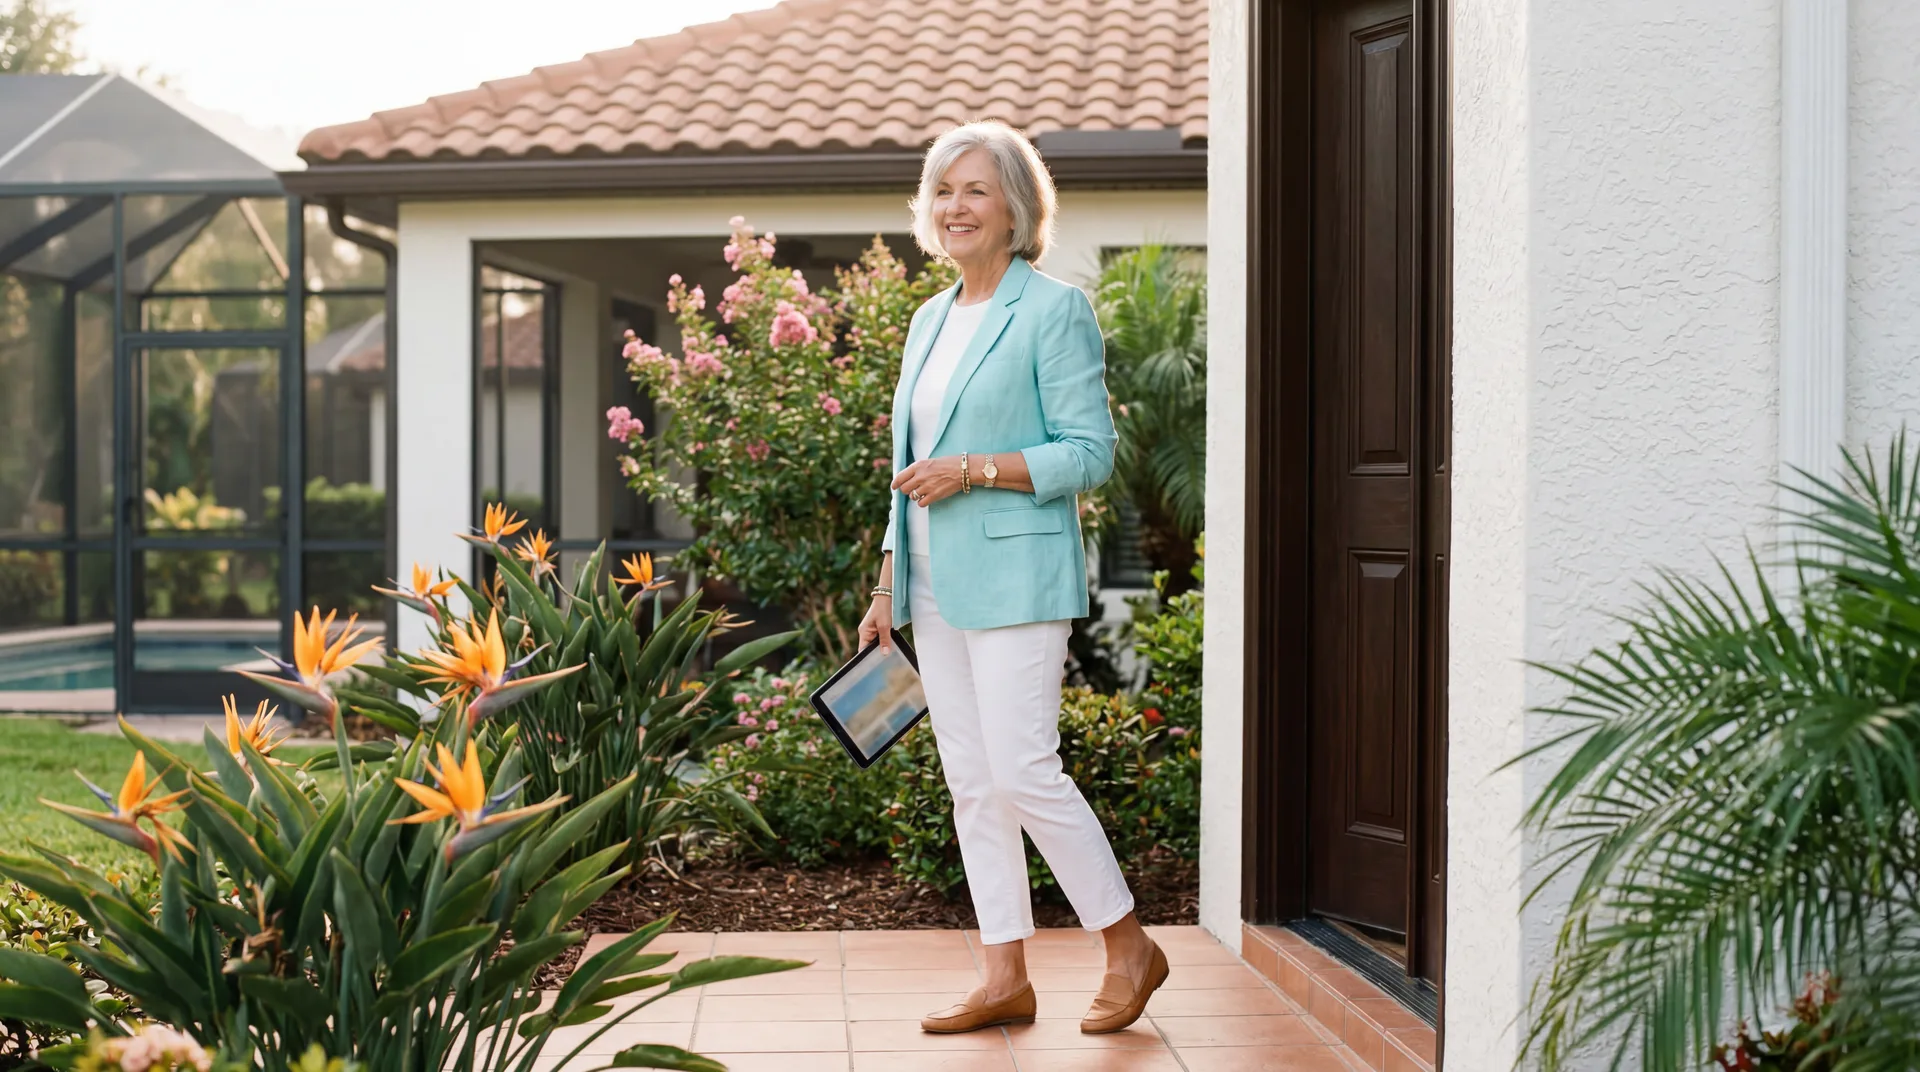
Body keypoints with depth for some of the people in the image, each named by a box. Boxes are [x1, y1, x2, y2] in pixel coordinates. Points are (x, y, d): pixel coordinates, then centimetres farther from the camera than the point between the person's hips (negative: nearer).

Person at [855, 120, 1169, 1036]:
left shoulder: (1053, 310, -7)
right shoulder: (931, 320, 16)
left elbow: (1090, 453, -11)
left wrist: (973, 468, -18)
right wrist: (886, 588, 17)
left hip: (1014, 576, -8)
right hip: (936, 583, 8)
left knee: (1023, 772, -10)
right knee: (969, 781, 7)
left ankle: (1129, 949, 7)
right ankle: (1005, 978, 13)